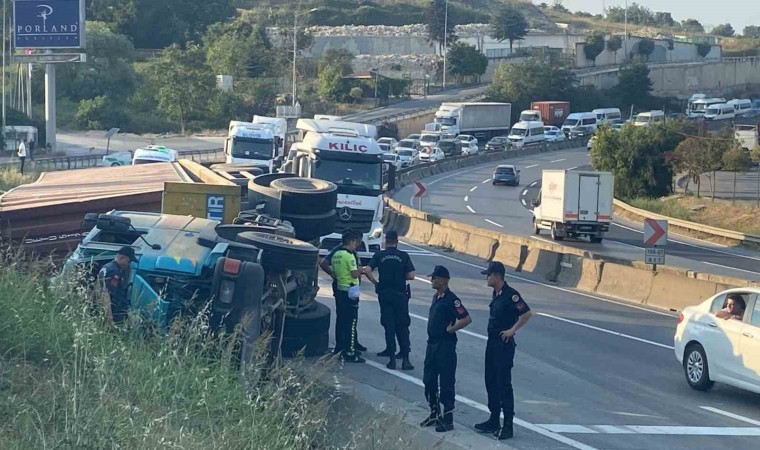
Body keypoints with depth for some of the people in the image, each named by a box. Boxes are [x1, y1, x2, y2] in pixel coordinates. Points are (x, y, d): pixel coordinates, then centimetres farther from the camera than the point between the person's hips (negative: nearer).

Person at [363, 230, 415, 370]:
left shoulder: (379, 255, -1)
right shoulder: (404, 256, -4)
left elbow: (367, 271, -10)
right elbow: (411, 276, -7)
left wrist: (375, 283, 3)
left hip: (384, 294, 1)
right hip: (400, 294, -1)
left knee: (389, 326, 6)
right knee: (402, 327, 4)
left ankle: (392, 359, 3)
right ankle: (405, 359, -2)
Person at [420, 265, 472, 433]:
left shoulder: (451, 299, -16)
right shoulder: (436, 297, 12)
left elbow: (467, 319, -22)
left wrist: (451, 329, -15)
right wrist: (432, 334, 14)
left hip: (445, 345, -9)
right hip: (432, 343, 9)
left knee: (446, 383, -3)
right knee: (429, 380, 14)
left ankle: (448, 419, 3)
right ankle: (434, 413, 27)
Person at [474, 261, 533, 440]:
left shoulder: (510, 295, -18)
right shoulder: (496, 294, 10)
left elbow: (527, 313, -22)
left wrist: (512, 330, -18)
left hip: (504, 344, -10)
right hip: (492, 343, 10)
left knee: (504, 384, -6)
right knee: (491, 382, 15)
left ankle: (508, 425, -1)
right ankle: (494, 421, 24)